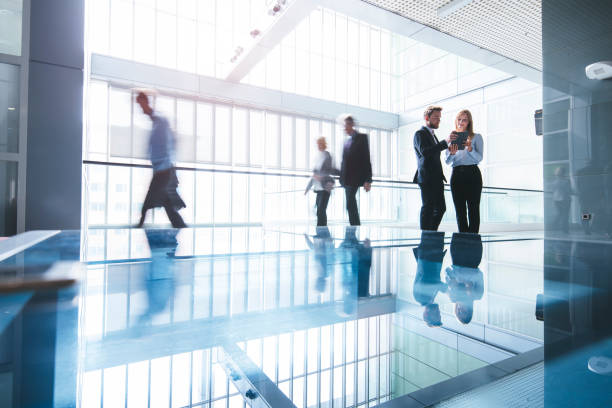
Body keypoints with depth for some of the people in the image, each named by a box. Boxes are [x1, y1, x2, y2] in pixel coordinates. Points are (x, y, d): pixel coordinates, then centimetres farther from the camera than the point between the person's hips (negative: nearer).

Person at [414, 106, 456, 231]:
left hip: (436, 178, 9)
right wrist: (445, 142, -28)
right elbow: (425, 152, -24)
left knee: (440, 208, 9)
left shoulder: (432, 134, 24)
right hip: (427, 178, -9)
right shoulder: (420, 134, -5)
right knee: (428, 208, -6)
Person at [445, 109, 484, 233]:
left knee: (473, 209, -5)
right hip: (457, 175, 3)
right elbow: (447, 161, 7)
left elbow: (479, 158, -3)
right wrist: (452, 153, -14)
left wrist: (469, 148, -21)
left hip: (472, 174, -2)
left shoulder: (476, 137, 8)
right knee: (460, 210, 3)